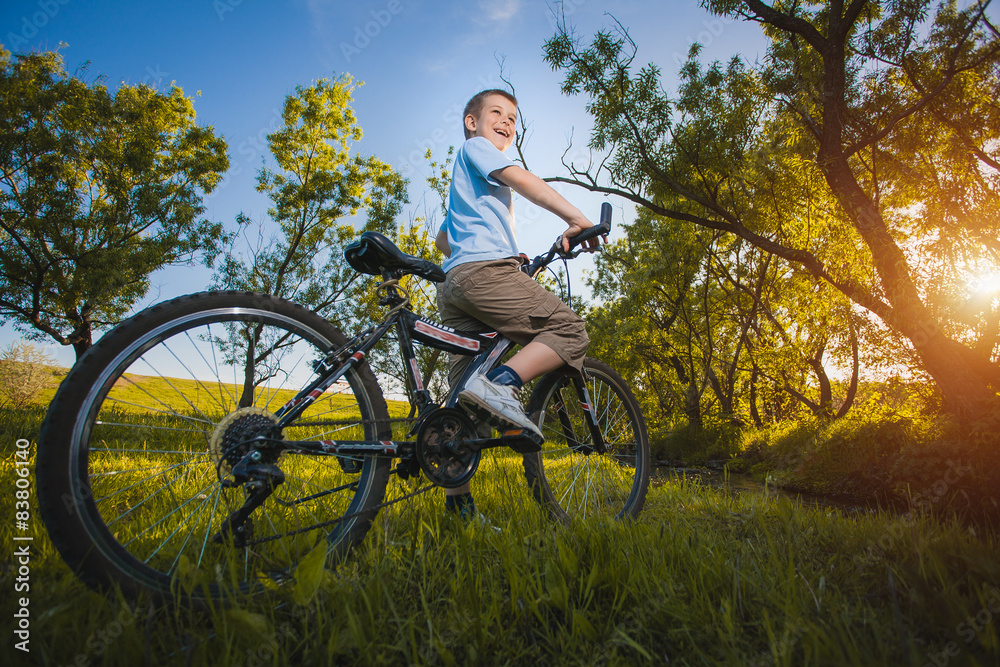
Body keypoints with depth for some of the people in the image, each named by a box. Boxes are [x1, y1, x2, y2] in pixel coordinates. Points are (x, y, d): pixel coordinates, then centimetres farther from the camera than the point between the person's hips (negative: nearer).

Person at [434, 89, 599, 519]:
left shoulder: (466, 181, 40)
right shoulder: (475, 147, 14)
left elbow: (442, 239, 43)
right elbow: (519, 178, -6)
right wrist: (575, 218, -10)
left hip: (453, 284, 9)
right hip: (486, 269, -9)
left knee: (466, 396, 1)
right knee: (569, 331, -9)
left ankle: (458, 503, 1)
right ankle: (499, 384, -29)